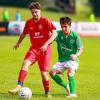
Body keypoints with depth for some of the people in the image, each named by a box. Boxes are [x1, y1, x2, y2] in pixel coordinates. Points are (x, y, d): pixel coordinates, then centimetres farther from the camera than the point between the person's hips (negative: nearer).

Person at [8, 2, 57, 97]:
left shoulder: (45, 21, -8)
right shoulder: (29, 22, 6)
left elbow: (54, 33, -14)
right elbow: (24, 33, 26)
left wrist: (46, 44, -25)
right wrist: (18, 43, 37)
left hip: (45, 49, -3)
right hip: (34, 48, 4)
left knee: (44, 73, -4)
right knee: (25, 63, -23)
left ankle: (47, 93, 16)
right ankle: (19, 86, -30)